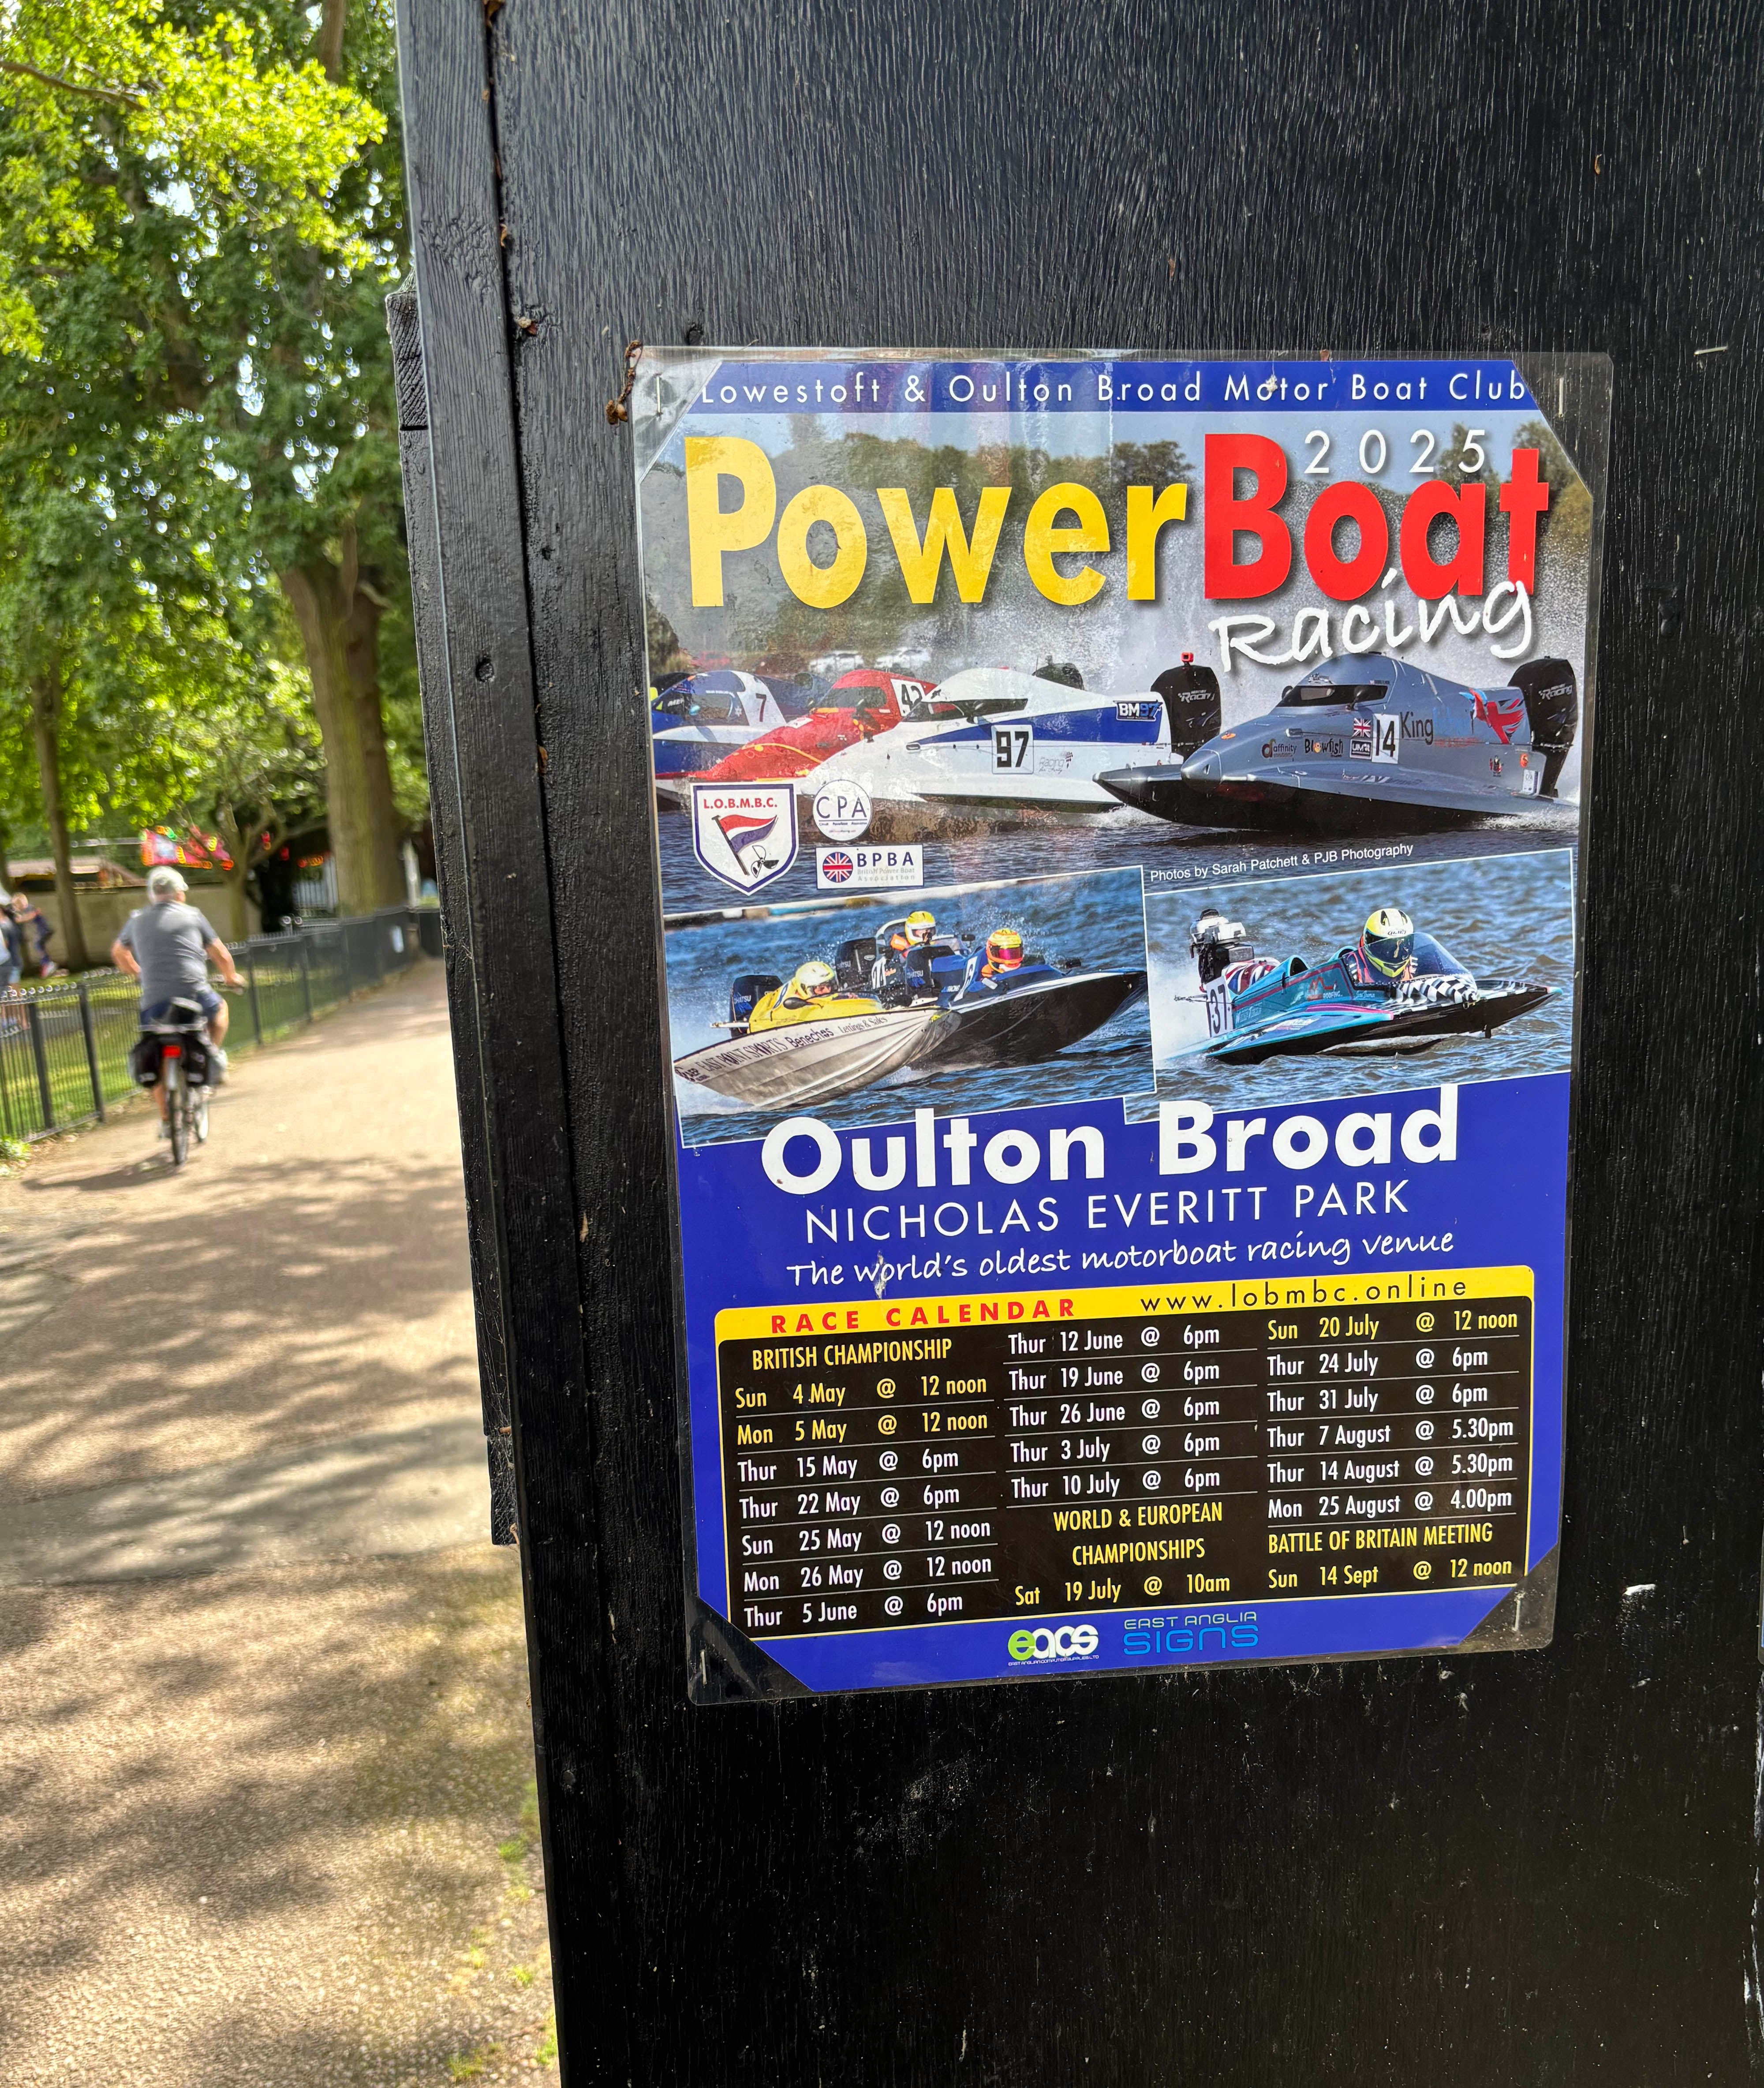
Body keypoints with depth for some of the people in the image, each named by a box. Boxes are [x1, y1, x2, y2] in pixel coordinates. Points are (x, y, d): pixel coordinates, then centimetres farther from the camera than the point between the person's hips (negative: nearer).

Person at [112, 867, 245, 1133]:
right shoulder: (192, 915, 8)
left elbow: (118, 953, 33)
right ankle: (214, 1055, 15)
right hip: (194, 994, -2)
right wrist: (232, 978, 30)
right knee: (219, 1007, 32)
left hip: (154, 1001, 2)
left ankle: (166, 1119, 14)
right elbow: (222, 955, 11)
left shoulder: (137, 920, 16)